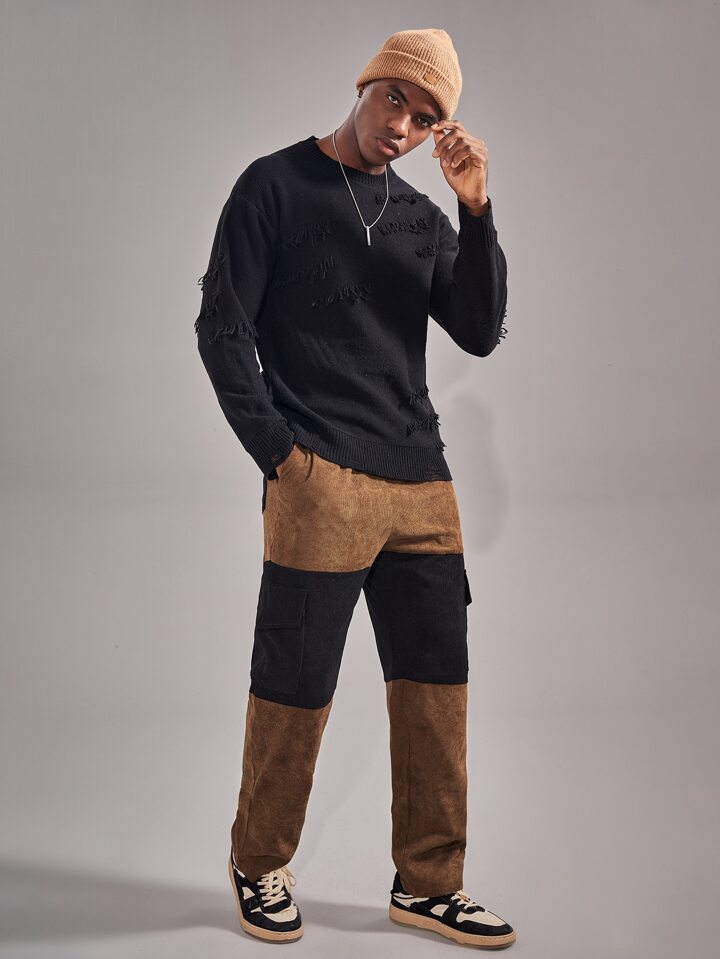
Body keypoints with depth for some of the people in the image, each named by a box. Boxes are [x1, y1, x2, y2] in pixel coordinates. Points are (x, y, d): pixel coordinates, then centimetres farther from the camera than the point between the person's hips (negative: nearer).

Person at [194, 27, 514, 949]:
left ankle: (427, 883, 20)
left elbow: (480, 333, 6)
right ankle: (260, 870, 22)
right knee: (294, 687, 0)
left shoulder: (424, 216, 17)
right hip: (320, 483, -5)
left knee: (437, 684, 6)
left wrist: (477, 211, -4)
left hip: (423, 488, 5)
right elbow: (222, 327, -1)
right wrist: (278, 449, -8)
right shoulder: (275, 186, 4)